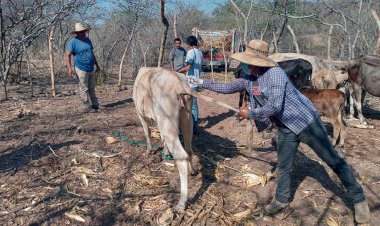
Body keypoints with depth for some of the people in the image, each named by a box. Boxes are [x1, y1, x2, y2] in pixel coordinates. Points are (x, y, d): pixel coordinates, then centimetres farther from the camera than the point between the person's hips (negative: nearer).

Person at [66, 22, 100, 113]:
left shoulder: (87, 40, 12)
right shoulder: (73, 42, -8)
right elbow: (68, 55, -12)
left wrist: (97, 65, 21)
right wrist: (69, 68, -21)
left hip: (91, 69, 7)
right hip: (81, 69, -7)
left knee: (92, 88, 15)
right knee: (84, 89, -1)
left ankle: (95, 105, 25)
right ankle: (87, 107, 6)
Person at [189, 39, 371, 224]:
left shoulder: (274, 73, -26)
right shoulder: (248, 80, -2)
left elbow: (274, 107, -30)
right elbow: (227, 88, 10)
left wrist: (249, 114, -18)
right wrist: (202, 83, 9)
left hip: (306, 121, -6)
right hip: (286, 129, 7)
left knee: (333, 160, 6)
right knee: (283, 166, 14)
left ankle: (358, 199, 23)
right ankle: (281, 200, 36)